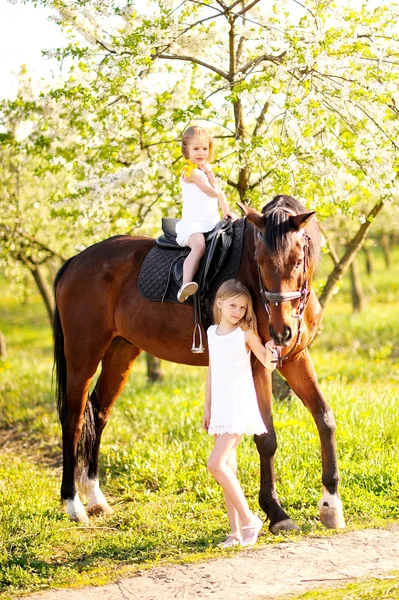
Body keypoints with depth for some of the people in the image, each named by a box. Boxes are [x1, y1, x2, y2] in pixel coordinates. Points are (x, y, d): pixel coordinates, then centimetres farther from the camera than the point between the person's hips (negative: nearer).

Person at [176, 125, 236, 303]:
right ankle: (185, 285, -51)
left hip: (212, 222, 9)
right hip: (193, 224, -9)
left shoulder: (205, 170, 20)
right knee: (199, 245, -35)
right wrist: (210, 173, 0)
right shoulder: (192, 171, -9)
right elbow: (214, 192, -13)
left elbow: (220, 194, 25)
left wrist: (226, 211, 11)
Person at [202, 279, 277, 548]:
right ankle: (236, 531, 13)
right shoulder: (212, 332, 10)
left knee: (216, 464, -16)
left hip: (240, 406, -6)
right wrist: (207, 408, 17)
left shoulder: (246, 333, -6)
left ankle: (248, 518, -5)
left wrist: (270, 352, -24)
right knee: (228, 468, 7)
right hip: (220, 408, 6)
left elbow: (269, 365, -2)